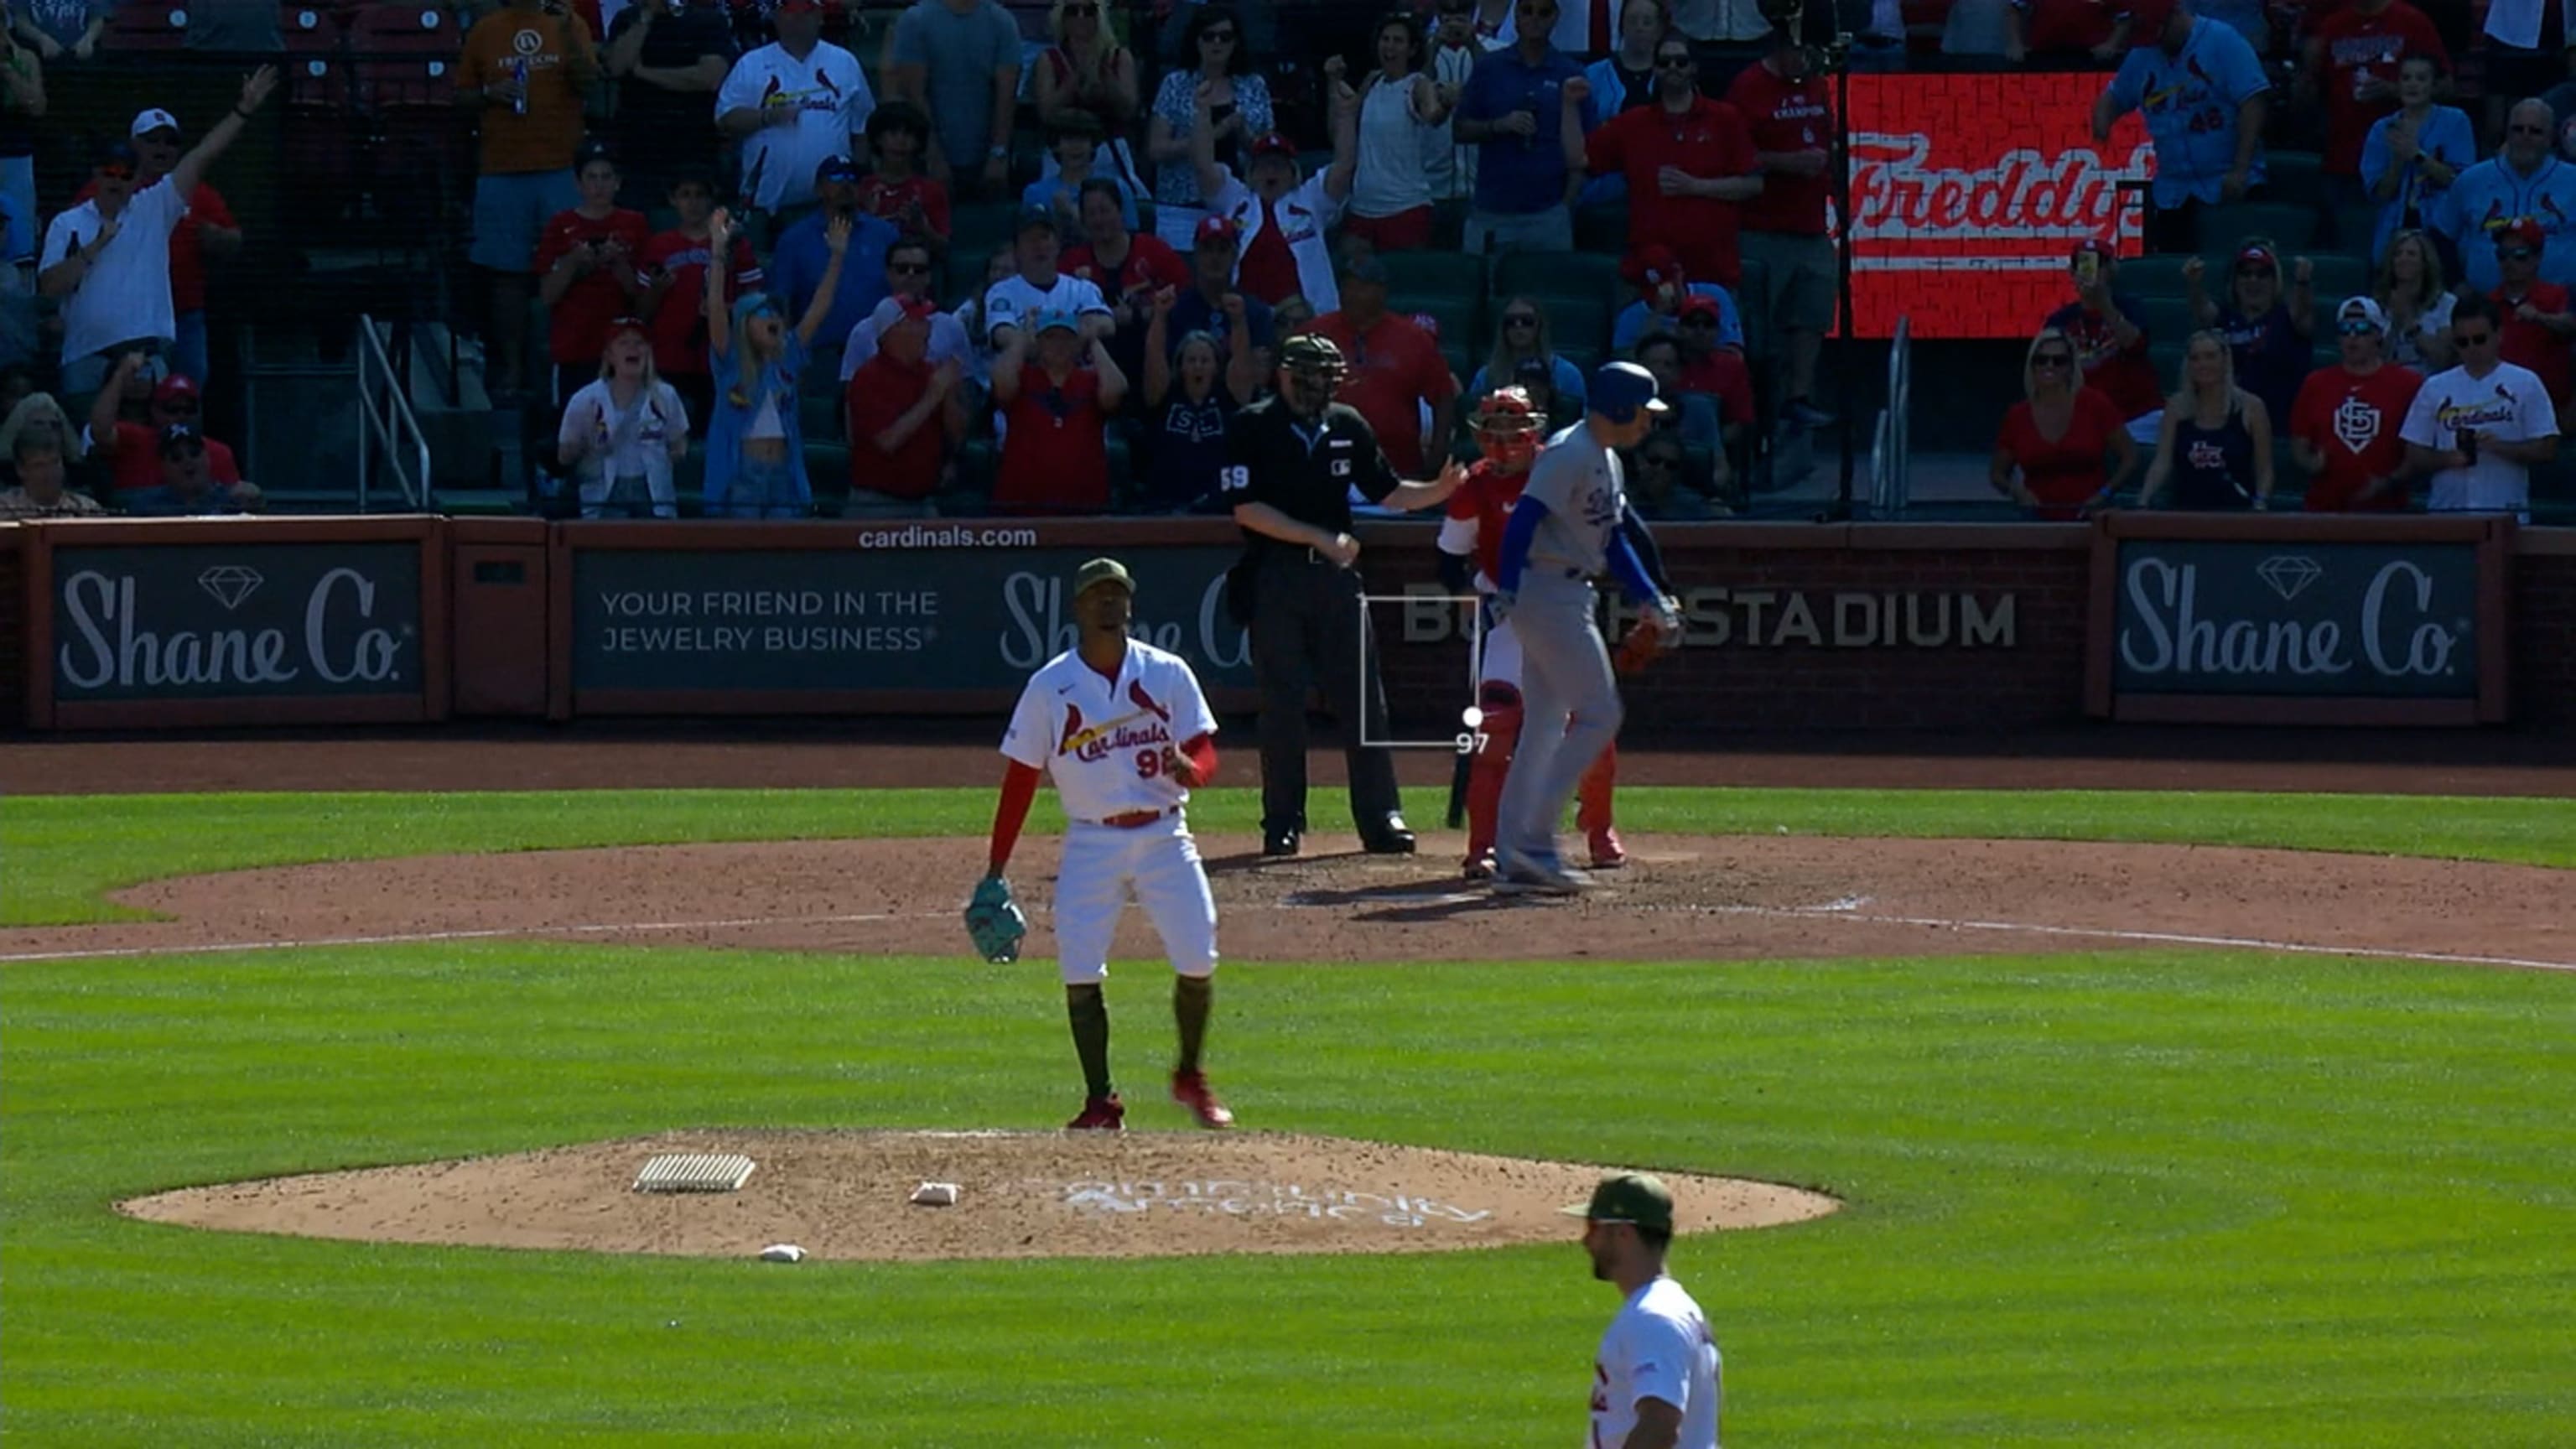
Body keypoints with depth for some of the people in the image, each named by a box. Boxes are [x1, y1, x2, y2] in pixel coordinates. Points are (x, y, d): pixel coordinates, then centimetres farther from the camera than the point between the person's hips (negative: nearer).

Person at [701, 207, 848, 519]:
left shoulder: (787, 359, 10)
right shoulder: (730, 362, -1)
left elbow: (819, 308, 8)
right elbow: (716, 308, -13)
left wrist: (836, 256, 0)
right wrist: (718, 250, -24)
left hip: (784, 475, 4)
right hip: (740, 477, -4)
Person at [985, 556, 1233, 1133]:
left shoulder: (1167, 673, 1)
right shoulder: (1049, 687, -1)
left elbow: (1205, 752, 0)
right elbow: (1020, 777, 1)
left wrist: (1189, 768, -26)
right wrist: (996, 869, -2)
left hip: (1164, 837, 0)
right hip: (1091, 843, 0)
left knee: (1197, 961, -5)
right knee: (1080, 973, -9)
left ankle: (1192, 1079, 18)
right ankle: (1100, 1101, 2)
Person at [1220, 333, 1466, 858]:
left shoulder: (1347, 426, 10)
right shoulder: (1253, 429, -5)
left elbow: (1387, 492, 15)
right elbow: (1247, 510, -12)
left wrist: (1440, 491, -4)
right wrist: (1321, 538, -17)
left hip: (1337, 577, 4)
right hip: (1276, 577, -4)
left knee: (1363, 699, 1)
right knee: (1282, 702, -1)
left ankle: (1381, 820, 3)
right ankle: (1282, 824, 7)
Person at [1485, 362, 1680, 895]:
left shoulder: (1608, 462, 17)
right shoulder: (1569, 455, -15)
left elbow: (1615, 540, 23)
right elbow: (1525, 518, -23)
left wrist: (1651, 601, 15)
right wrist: (1506, 590, -32)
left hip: (1569, 598, 10)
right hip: (1548, 593, -10)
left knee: (1546, 727, 10)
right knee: (1599, 714, -11)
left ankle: (1512, 857, 11)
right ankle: (1532, 845, -13)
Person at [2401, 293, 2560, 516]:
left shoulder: (2525, 384, 4)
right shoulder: (2435, 388, 11)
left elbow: (2547, 450, 0)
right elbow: (2414, 459, 10)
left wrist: (2500, 447, -15)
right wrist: (2446, 458, -10)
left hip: (2506, 512, -2)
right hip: (2447, 512, 2)